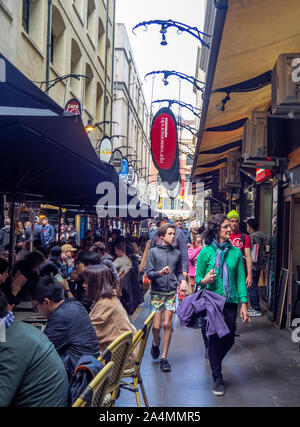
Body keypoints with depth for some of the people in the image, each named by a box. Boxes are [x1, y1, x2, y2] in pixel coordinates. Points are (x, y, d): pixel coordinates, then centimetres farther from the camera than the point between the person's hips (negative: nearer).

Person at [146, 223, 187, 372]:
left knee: (167, 324, -4)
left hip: (172, 292, 2)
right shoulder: (153, 251, -1)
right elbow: (149, 273, -5)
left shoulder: (177, 253, 9)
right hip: (157, 292, -2)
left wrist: (182, 280, -6)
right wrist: (160, 273, -23)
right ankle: (156, 342, 33)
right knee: (157, 325, -1)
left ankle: (164, 357, 8)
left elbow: (179, 272, 14)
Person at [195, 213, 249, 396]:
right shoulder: (206, 252, -3)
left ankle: (215, 362, 41)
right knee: (214, 339, 2)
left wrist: (243, 304, -2)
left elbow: (240, 279, 3)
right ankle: (217, 379, 18)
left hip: (230, 301, 3)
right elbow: (197, 277, 3)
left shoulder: (235, 252, 3)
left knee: (229, 339, 9)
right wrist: (204, 281, -20)